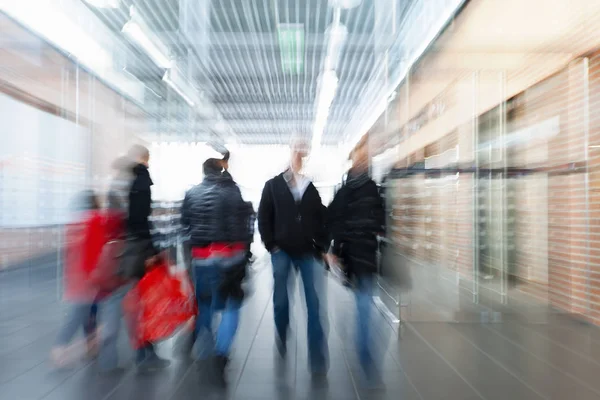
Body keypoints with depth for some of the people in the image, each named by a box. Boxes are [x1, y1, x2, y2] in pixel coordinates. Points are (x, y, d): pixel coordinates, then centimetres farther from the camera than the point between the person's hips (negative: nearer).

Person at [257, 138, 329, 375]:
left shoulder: (312, 188, 11)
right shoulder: (273, 186, 8)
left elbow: (321, 220, 10)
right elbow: (263, 217, 4)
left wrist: (322, 248, 1)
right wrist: (271, 245, -4)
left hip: (307, 252, 1)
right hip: (281, 251, 0)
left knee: (314, 305, -3)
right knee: (281, 301, 8)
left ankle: (317, 358, 5)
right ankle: (281, 342, 32)